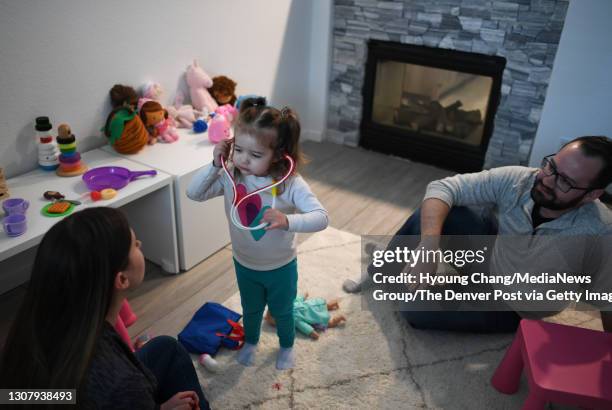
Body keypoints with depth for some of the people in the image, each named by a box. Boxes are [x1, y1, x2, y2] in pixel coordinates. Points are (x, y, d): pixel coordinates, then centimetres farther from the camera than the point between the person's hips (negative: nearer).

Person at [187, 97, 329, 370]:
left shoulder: (290, 183, -29)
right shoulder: (230, 177, -19)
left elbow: (321, 218, -35)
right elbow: (194, 193, -13)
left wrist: (287, 221, -53)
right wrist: (215, 165, -27)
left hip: (280, 266, -3)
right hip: (244, 264, 3)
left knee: (282, 311, 25)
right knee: (250, 309, 29)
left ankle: (287, 346, 55)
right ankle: (250, 342, 60)